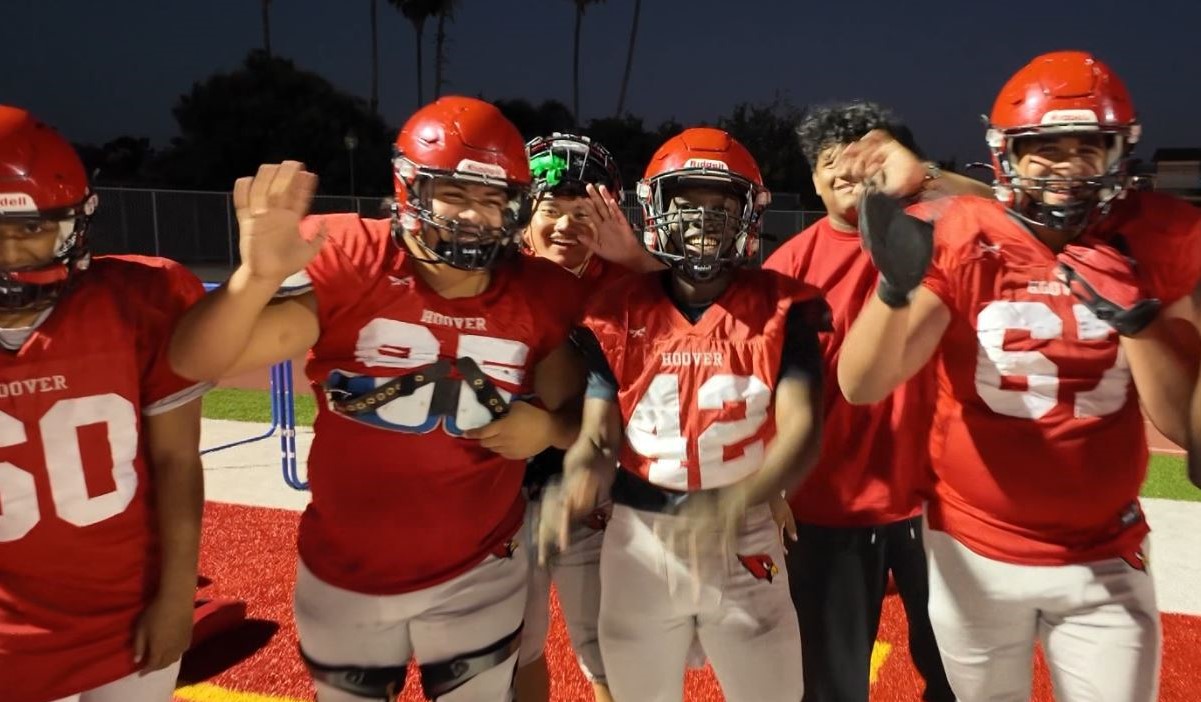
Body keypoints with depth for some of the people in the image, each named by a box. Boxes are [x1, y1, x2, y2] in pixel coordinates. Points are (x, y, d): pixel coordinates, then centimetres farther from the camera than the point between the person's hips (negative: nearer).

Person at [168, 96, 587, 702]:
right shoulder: (347, 263, -18)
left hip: (477, 576, 1)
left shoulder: (541, 296, -11)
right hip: (344, 576, 0)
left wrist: (547, 427, -21)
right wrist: (259, 275, -42)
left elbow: (577, 411, 2)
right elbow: (196, 362, -23)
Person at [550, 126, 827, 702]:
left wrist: (733, 504, -33)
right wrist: (579, 477, -29)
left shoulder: (780, 308, -7)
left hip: (745, 539, -1)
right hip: (639, 539, 1)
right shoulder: (618, 312, -4)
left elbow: (800, 430, -16)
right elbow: (599, 436, -6)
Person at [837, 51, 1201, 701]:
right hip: (973, 549, -1)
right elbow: (862, 386, -23)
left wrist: (1142, 329, -20)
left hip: (1104, 559, 1)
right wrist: (896, 285, -39)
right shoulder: (961, 240, -14)